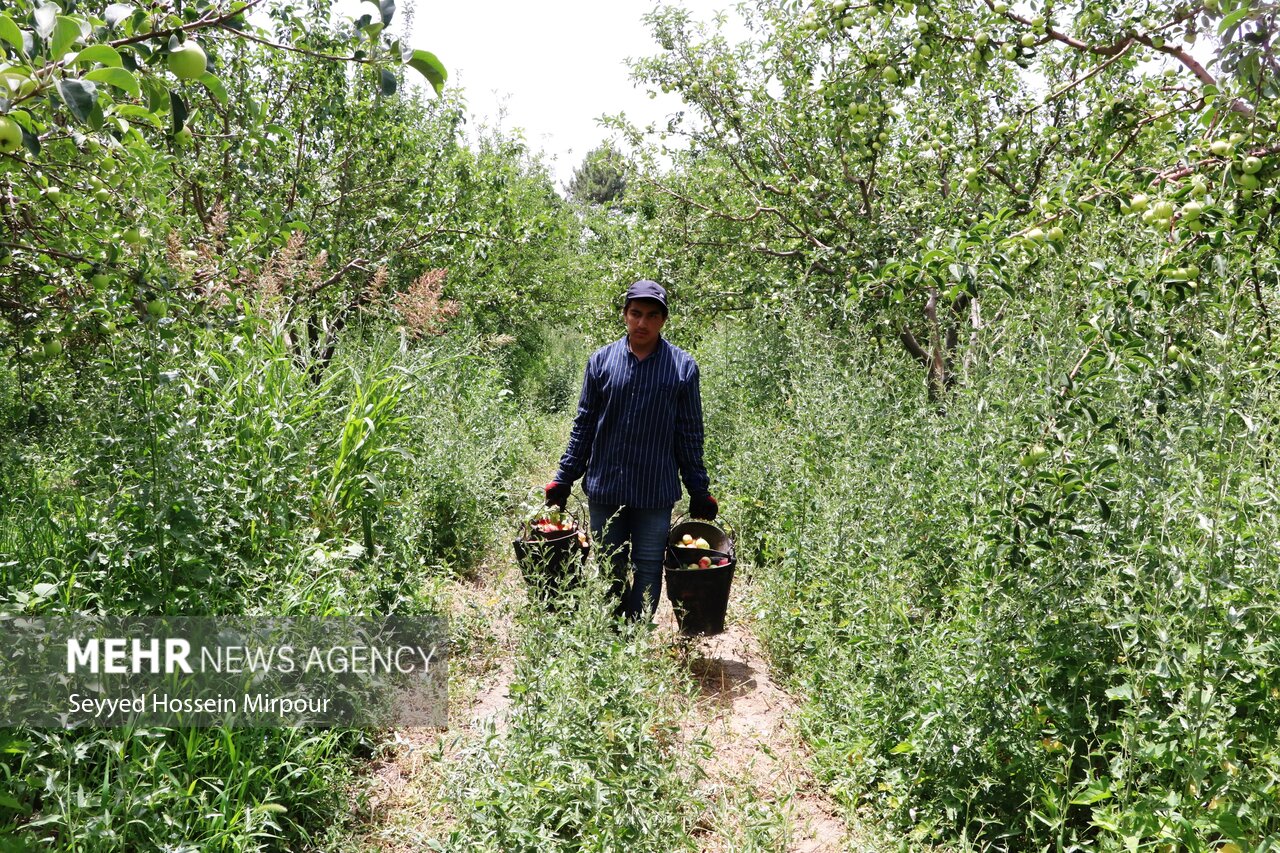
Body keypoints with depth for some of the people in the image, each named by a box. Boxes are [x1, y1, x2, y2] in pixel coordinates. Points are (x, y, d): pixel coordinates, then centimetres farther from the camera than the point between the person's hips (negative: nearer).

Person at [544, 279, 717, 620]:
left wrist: (700, 492, 4)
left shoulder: (683, 366, -1)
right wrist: (563, 479, 5)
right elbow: (583, 425, 8)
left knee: (648, 571, 7)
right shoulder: (601, 360, 3)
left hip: (656, 492, -1)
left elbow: (690, 434, 4)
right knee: (608, 572, 13)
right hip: (604, 488, 2)